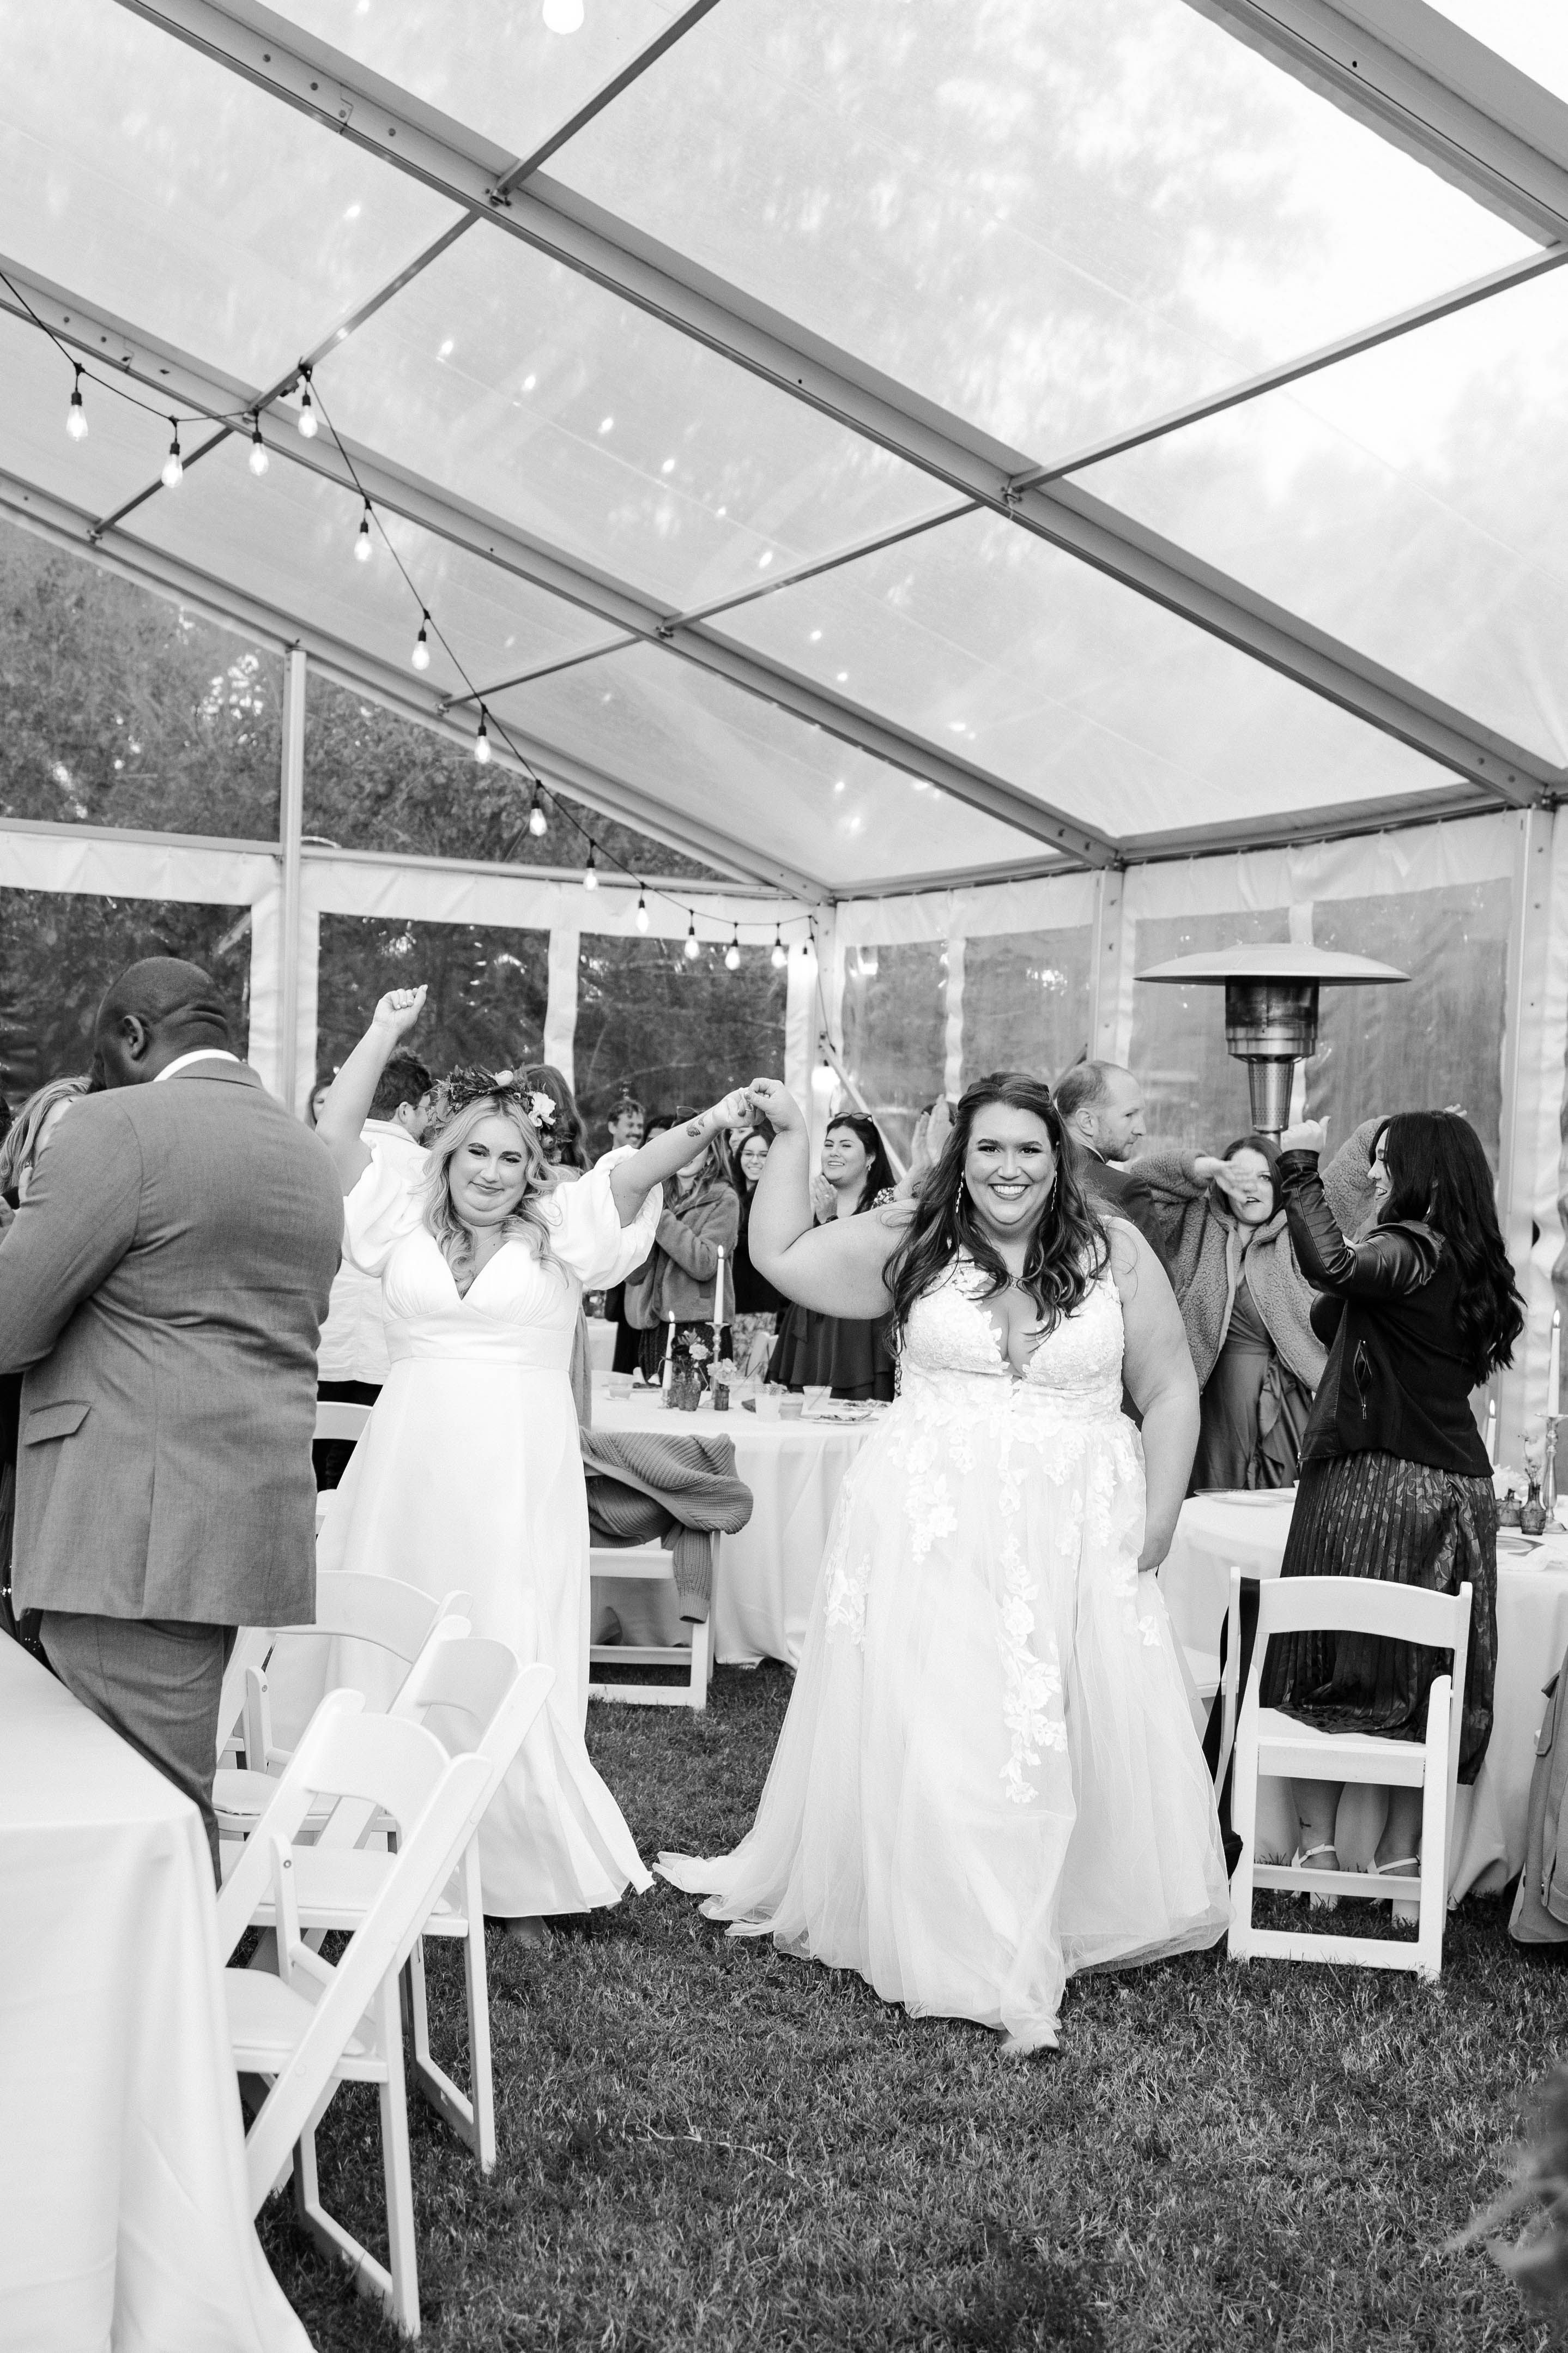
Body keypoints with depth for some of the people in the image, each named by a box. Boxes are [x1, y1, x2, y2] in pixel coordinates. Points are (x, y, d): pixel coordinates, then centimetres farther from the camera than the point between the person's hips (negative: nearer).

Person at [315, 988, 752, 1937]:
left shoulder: (562, 1231, 5)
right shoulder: (407, 1222, 10)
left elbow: (637, 1171, -10)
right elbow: (337, 1130, 3)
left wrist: (703, 1129, -27)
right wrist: (385, 1034, -2)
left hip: (517, 1478, -2)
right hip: (410, 1467, 2)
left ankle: (524, 1873, 14)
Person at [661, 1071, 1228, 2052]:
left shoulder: (1116, 1252, 0)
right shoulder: (914, 1242, 3)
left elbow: (1171, 1391, 4)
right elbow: (783, 1256, 9)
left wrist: (1157, 1523, -2)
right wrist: (793, 1139, 8)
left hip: (1077, 1538, 0)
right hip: (931, 1530, 0)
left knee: (1074, 1736, 7)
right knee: (933, 1728, 2)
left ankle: (1070, 1921, 27)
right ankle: (954, 1937, 14)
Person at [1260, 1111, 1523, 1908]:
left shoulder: (1414, 1249, -14)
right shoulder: (1468, 1261, 11)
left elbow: (1334, 1268, -34)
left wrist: (1300, 1169, -24)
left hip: (1373, 1484, -7)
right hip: (1455, 1490, 8)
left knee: (1322, 1668, 5)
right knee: (1426, 1676, 11)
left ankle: (1319, 1846, 9)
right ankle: (1401, 1857, 18)